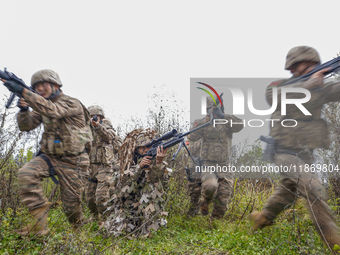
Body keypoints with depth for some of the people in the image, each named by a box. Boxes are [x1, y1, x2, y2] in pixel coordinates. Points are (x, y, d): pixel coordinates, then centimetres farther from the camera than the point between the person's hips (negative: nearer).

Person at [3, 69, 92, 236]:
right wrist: (24, 109, -19)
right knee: (25, 174, -24)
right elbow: (26, 126, 2)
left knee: (71, 203, 3)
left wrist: (23, 92, -38)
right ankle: (39, 223, -21)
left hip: (71, 161, -5)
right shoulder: (42, 105, 10)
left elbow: (52, 110, -33)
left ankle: (78, 229, 36)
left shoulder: (72, 104, -13)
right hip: (50, 156, 5)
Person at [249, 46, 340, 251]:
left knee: (290, 192, 20)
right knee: (313, 187, -22)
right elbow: (273, 97, -29)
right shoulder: (280, 85, -6)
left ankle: (263, 218, 41)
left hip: (306, 153, 6)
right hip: (285, 152, -6)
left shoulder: (320, 89, 4)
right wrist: (308, 84, -31)